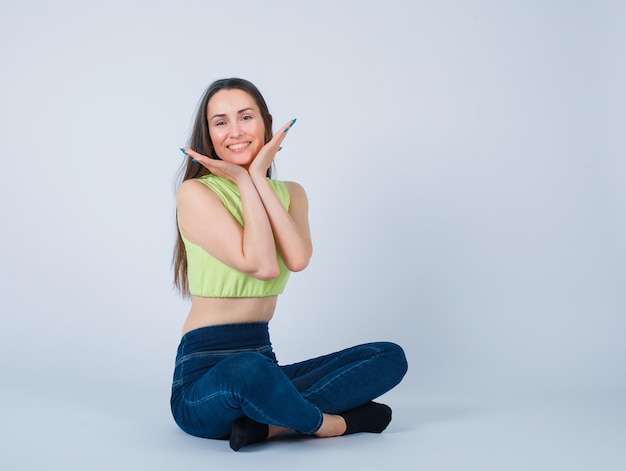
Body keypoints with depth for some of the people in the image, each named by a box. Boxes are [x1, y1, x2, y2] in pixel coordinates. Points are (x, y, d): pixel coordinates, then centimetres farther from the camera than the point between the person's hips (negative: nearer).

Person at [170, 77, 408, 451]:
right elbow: (262, 265, -18)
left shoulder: (290, 193, 11)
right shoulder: (195, 193, -7)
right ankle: (329, 423, -12)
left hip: (262, 361, 6)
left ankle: (266, 423, -19)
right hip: (205, 376, -6)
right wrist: (245, 182, -11)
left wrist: (258, 177, -8)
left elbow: (298, 259, -11)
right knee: (248, 370, -42)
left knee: (391, 356, -6)